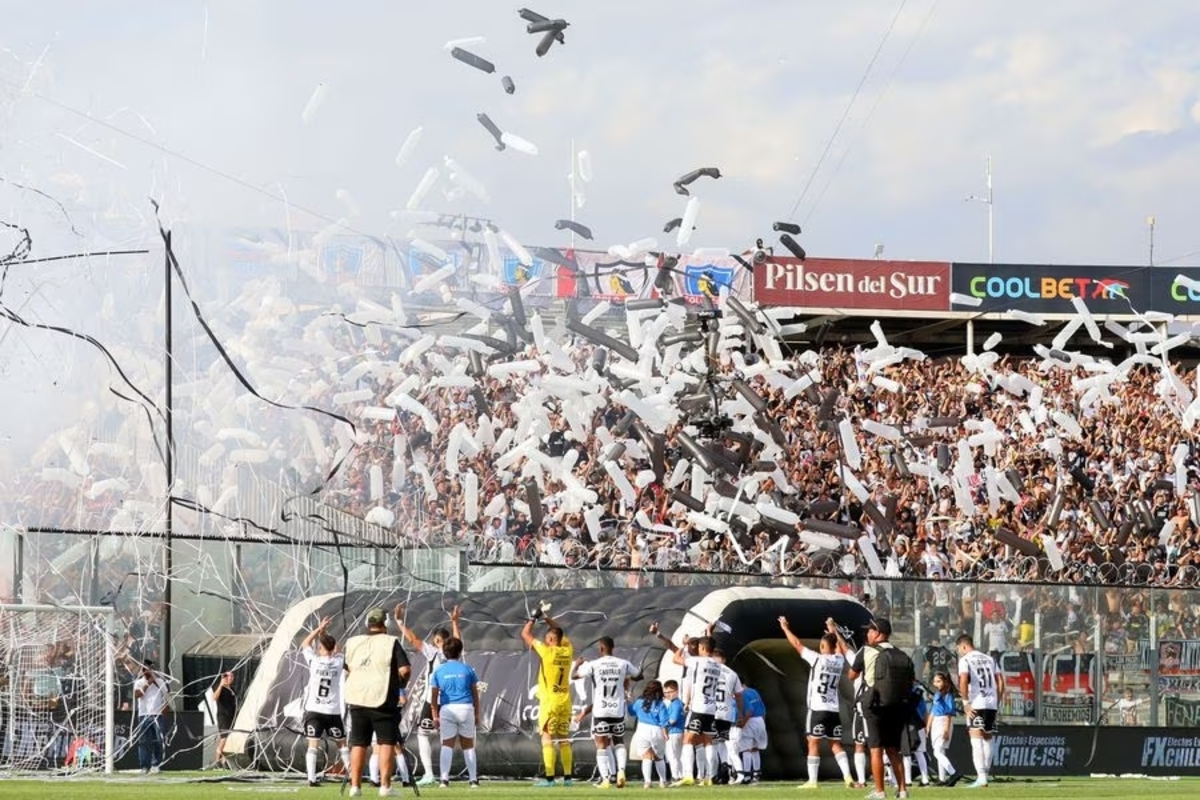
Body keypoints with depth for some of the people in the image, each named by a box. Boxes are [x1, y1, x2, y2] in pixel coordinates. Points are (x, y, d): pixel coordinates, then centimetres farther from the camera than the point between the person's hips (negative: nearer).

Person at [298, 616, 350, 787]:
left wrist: (319, 629, 14)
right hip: (333, 711, 1)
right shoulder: (339, 661, -2)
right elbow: (335, 649, 22)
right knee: (342, 744, 14)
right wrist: (325, 634, 22)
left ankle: (312, 778, -14)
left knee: (313, 745, -4)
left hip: (314, 710, -1)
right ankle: (352, 773, 15)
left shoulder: (314, 661, -6)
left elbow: (305, 644, 12)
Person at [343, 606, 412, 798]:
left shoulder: (352, 643, 10)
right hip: (383, 698, -4)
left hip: (356, 698, 4)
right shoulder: (391, 642, -4)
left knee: (358, 744, 8)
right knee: (387, 742, -1)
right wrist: (401, 683, 8)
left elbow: (347, 671, 18)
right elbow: (404, 669, -10)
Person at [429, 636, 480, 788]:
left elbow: (434, 696, 1)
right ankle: (473, 779, 10)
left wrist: (435, 716, 5)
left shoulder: (439, 671, 5)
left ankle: (444, 778, -14)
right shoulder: (467, 669, 5)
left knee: (447, 745, -1)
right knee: (468, 745, 10)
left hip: (447, 709, 0)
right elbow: (475, 694, 8)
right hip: (466, 708, 0)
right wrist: (477, 714, 15)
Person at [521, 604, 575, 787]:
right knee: (564, 739, 11)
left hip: (549, 701, -6)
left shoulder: (547, 651, -12)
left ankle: (549, 777, -11)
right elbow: (561, 633, 24)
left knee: (547, 739, -6)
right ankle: (567, 777, 10)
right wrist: (547, 617, 24)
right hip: (565, 701, 6)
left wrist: (534, 617, 9)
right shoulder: (567, 651, 3)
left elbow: (525, 634, -2)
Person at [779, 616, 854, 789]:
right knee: (836, 744, 8)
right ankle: (847, 776, -4)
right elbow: (838, 645, 28)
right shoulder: (839, 660, 5)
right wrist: (833, 629, 45)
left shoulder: (817, 659, -9)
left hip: (817, 709, -5)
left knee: (813, 743, 0)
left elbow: (797, 644, -1)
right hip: (834, 709, 5)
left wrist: (785, 628, 12)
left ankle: (812, 780, -3)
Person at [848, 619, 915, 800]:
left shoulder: (866, 652, -3)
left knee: (876, 750, 0)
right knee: (893, 749, 15)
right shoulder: (903, 656, 9)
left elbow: (852, 676, 7)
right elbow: (912, 681, 8)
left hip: (877, 708, -5)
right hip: (899, 708, 5)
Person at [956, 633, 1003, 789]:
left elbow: (963, 681, -16)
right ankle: (984, 775, 15)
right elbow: (1000, 682, 14)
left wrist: (966, 702, -10)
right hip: (992, 704, 6)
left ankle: (981, 778, -18)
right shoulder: (989, 659, 17)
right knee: (987, 741, 13)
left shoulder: (965, 660, 0)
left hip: (976, 705, -6)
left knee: (977, 741, -8)